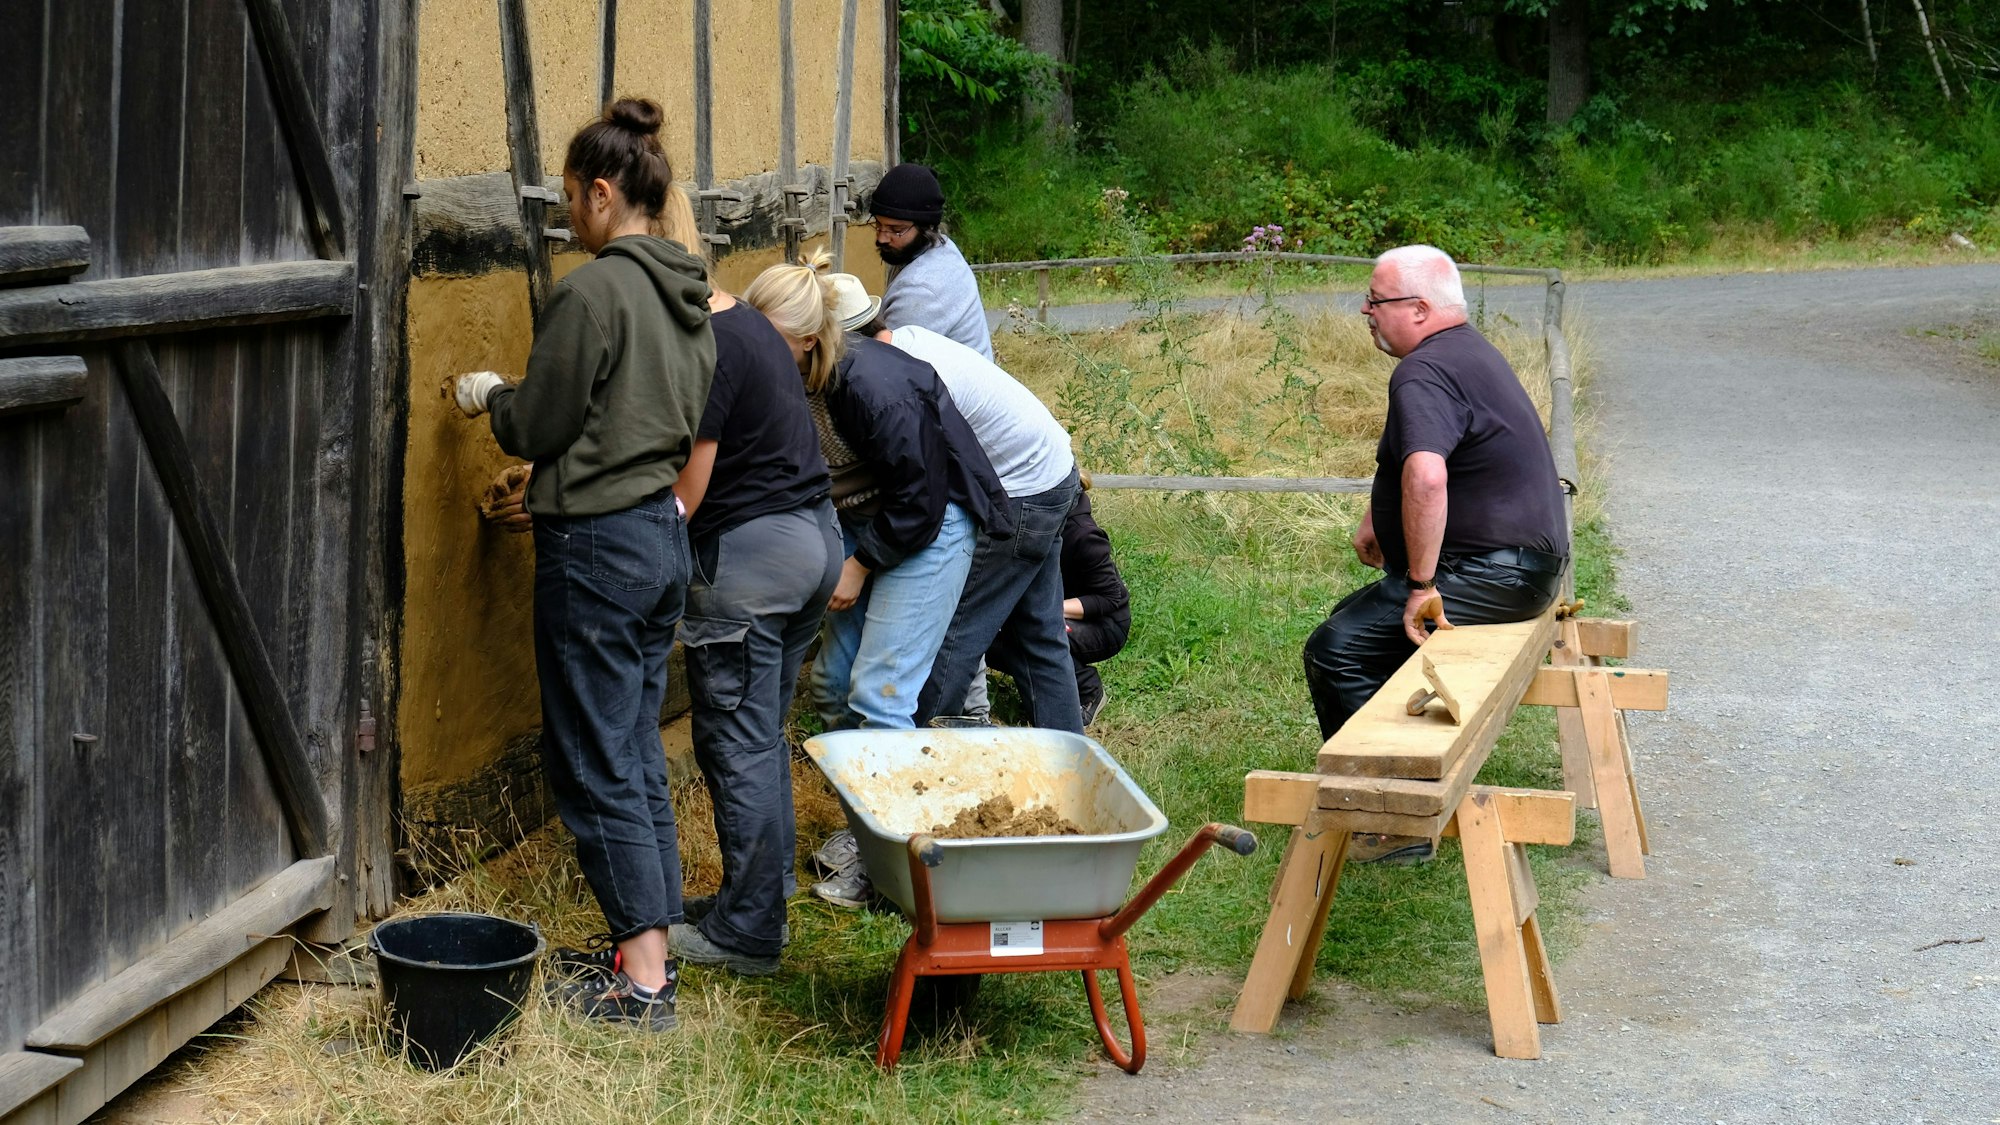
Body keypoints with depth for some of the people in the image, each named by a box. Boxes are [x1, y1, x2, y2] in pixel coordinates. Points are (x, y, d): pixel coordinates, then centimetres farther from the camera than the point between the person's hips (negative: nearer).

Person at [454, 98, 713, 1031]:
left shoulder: (591, 293, -17)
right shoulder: (688, 297, 9)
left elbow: (537, 427, -12)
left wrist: (490, 394, 10)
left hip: (598, 543, -8)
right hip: (665, 534, 9)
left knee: (594, 767, -2)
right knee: (638, 755, 15)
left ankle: (642, 984, -1)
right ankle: (651, 948, 20)